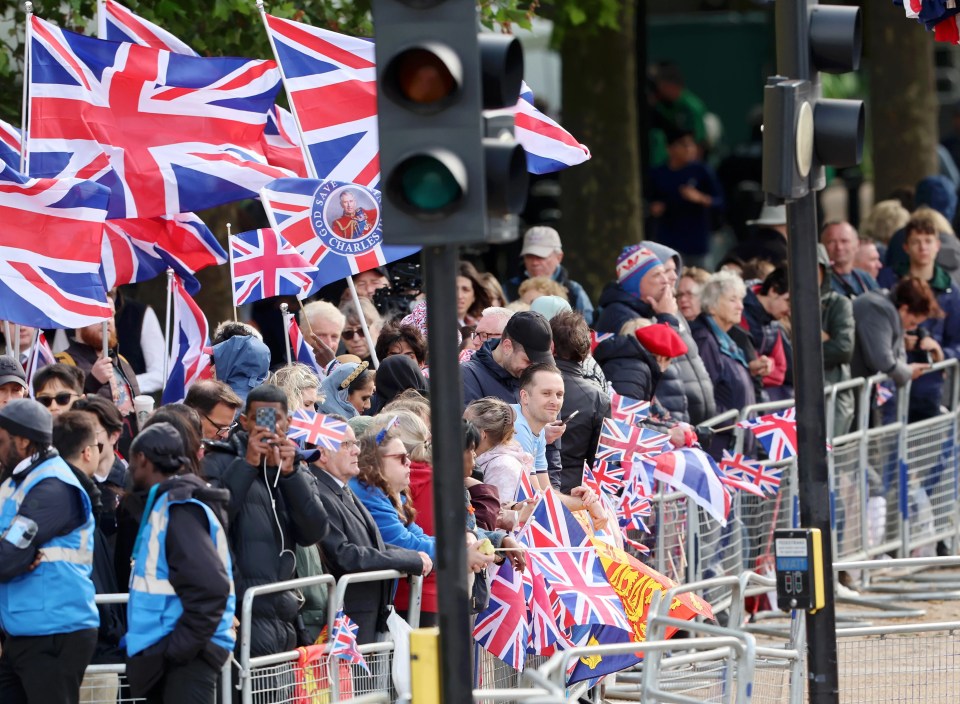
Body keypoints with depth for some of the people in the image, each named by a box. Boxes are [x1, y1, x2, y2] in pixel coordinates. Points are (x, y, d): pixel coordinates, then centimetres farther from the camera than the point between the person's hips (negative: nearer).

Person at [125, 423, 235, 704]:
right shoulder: (165, 505, 16)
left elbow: (211, 588, -24)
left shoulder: (180, 510, -15)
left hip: (186, 656, -11)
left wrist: (181, 647, -21)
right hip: (165, 652, 11)